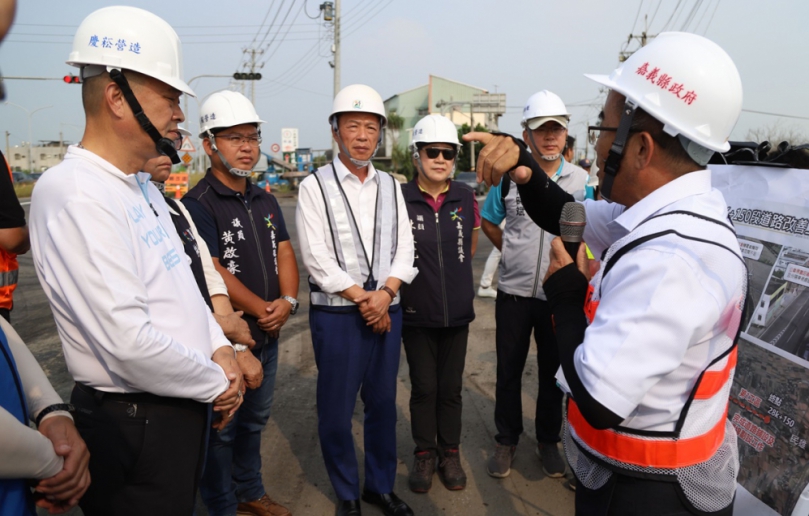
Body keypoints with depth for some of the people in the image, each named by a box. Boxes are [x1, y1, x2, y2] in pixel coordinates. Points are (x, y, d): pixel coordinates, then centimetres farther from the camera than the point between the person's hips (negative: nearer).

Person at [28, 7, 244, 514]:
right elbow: (130, 343, -29)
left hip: (185, 406, 9)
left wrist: (219, 348, 0)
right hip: (134, 427, -9)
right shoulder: (73, 193, -22)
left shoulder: (142, 185, 9)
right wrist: (217, 383, -14)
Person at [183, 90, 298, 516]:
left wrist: (287, 300, -11)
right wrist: (262, 309, -14)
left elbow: (284, 252, 6)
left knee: (255, 421, 21)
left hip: (267, 336, 7)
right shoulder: (198, 204, -13)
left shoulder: (266, 201, 10)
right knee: (221, 430, 9)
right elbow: (214, 272, -19)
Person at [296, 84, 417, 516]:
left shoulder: (391, 187, 10)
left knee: (383, 404, 13)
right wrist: (362, 299, -12)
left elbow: (404, 249, 5)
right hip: (337, 313, -3)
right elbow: (317, 258, -11)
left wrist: (385, 293, -11)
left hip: (387, 310, 4)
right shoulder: (315, 186, -4)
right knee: (336, 411, 6)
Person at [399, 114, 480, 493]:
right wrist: (421, 279, 5)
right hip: (416, 314, -2)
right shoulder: (400, 198, -10)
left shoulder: (465, 197, -1)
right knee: (423, 387, 11)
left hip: (457, 312, 2)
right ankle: (424, 454, 31)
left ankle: (450, 453, 33)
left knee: (451, 388, 14)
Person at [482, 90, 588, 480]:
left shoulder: (580, 179, 0)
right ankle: (507, 440, 28)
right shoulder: (507, 176, -4)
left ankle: (548, 440, 33)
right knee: (508, 370, 10)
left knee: (553, 371, 13)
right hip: (514, 292, 0)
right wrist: (512, 253, 1)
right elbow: (489, 223, 10)